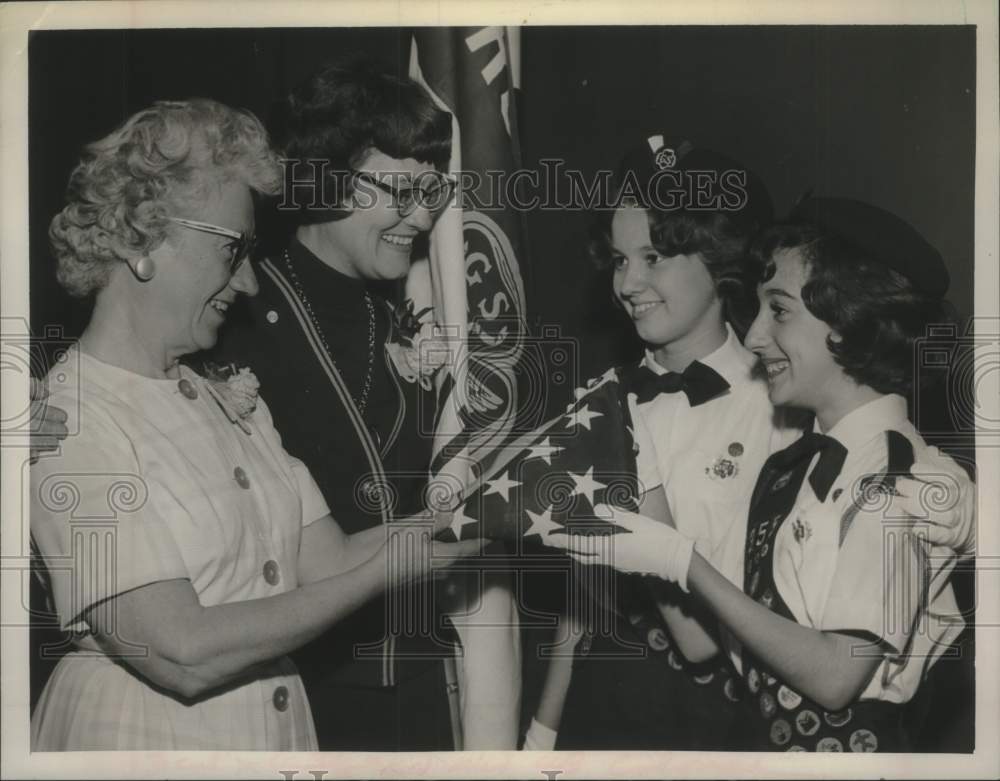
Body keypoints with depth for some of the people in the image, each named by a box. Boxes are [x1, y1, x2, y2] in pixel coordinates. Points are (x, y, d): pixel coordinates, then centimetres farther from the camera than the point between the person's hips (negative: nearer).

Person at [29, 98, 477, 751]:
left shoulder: (232, 400, 5)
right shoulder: (66, 422, -18)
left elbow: (328, 560, 0)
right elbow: (184, 655, -24)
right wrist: (387, 568, -20)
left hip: (279, 728, 7)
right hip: (144, 736, -7)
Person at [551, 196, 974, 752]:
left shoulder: (907, 481, -13)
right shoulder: (786, 470, 6)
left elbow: (834, 676, -17)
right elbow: (705, 642, 4)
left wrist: (680, 561, -15)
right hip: (754, 733, 5)